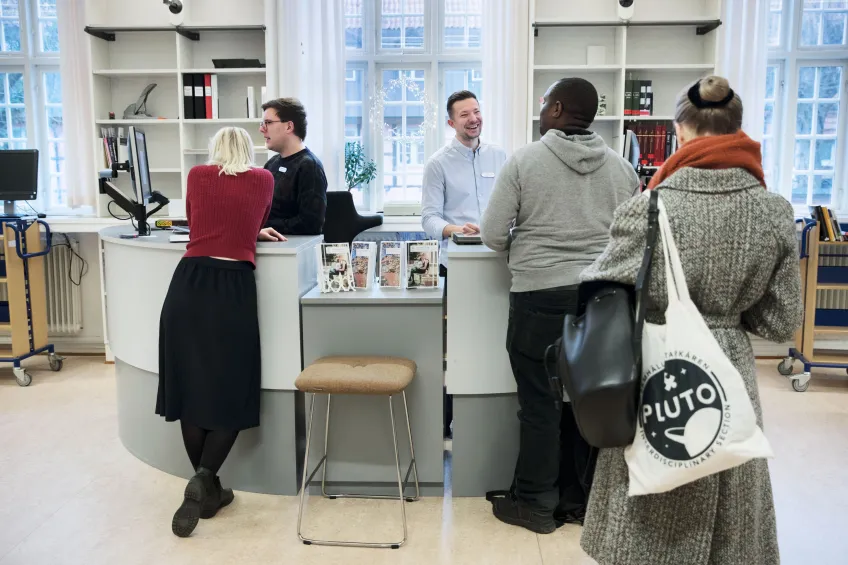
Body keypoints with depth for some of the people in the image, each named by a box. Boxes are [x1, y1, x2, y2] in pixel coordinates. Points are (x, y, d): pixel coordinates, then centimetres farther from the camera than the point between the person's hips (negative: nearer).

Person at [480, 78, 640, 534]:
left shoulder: (524, 160, -5)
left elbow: (493, 236, -6)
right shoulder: (621, 167, 5)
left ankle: (535, 503, 18)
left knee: (540, 403, 6)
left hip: (540, 296, -4)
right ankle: (581, 499, 26)